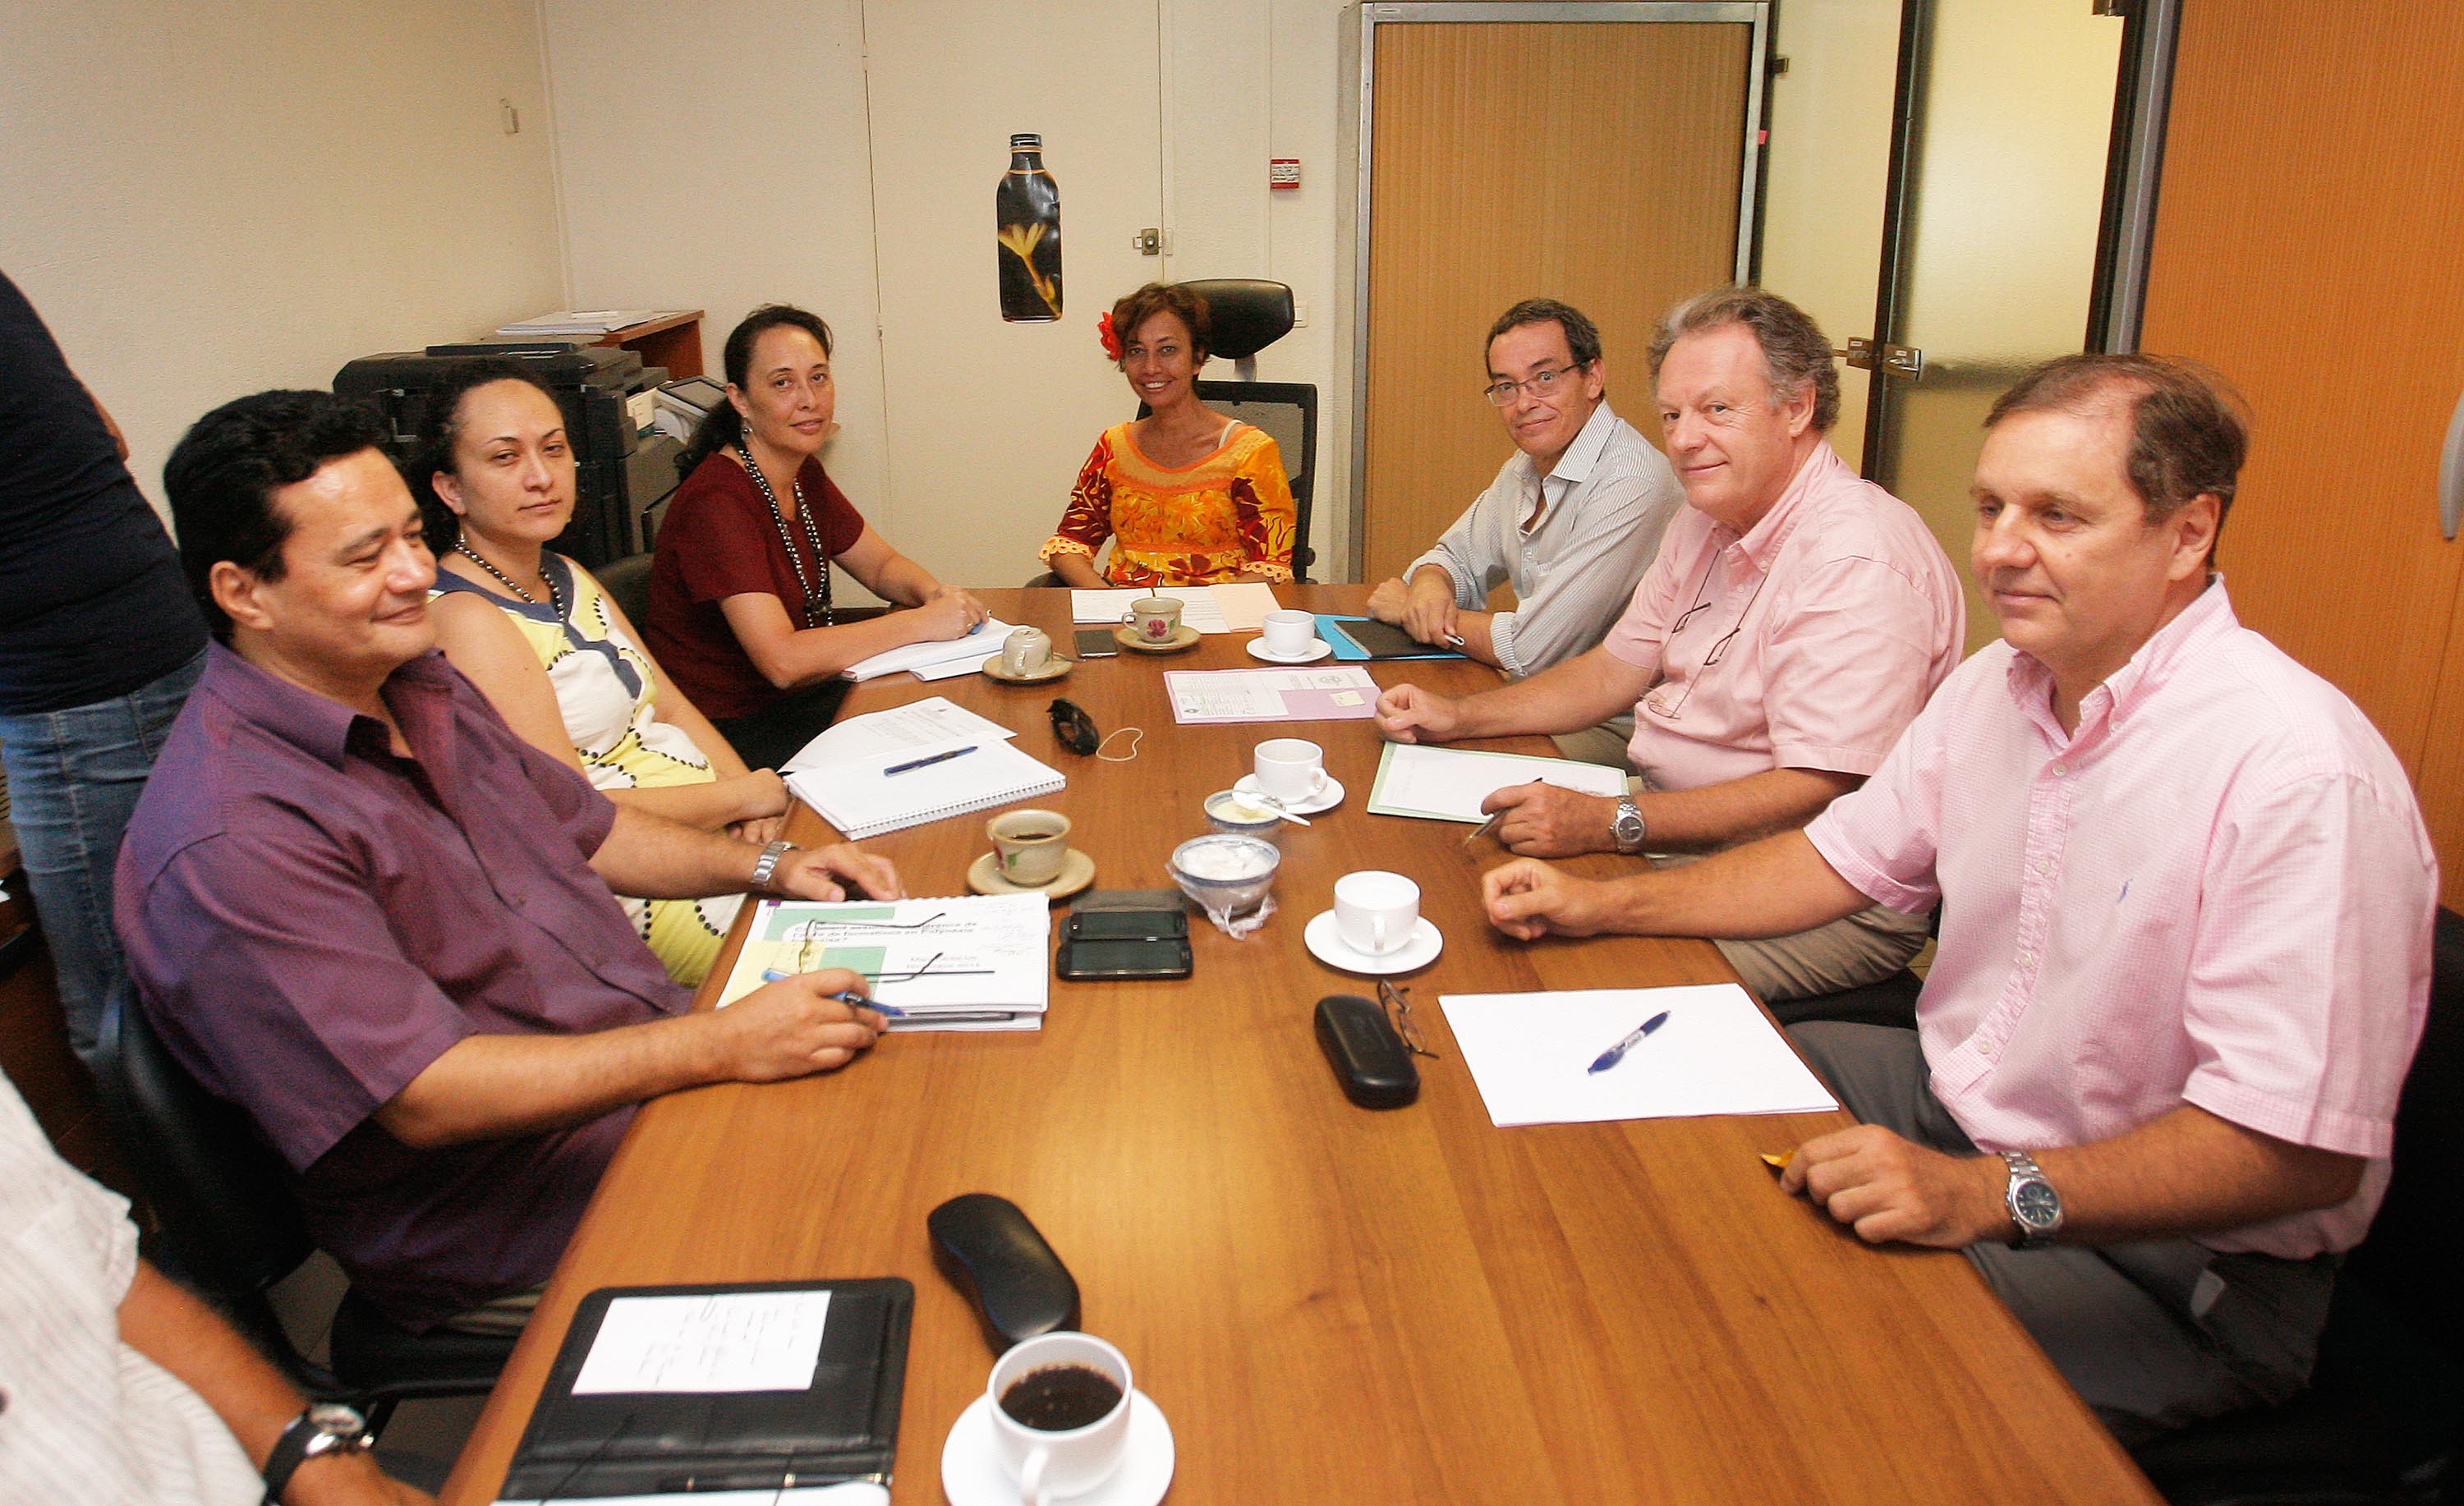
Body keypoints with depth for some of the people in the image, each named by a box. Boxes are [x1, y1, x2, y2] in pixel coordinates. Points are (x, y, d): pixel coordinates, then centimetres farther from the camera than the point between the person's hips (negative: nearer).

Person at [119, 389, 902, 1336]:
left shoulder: (417, 684, 6)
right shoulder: (228, 842, -24)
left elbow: (581, 825, 19)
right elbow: (426, 1098, -25)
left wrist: (767, 866, 3)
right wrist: (721, 1045, -27)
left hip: (649, 1073, 9)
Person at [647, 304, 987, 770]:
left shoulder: (803, 474, 6)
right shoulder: (716, 501, -22)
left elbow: (882, 566, 16)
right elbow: (782, 660, -30)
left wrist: (933, 591, -7)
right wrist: (923, 621, -25)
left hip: (803, 696, 8)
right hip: (736, 731, -8)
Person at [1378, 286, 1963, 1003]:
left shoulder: (1859, 564, -21)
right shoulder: (1706, 526, 10)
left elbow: (1822, 791, -28)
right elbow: (1616, 669, 17)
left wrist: (1608, 823, -33)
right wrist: (1457, 717, 4)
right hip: (1674, 830, 9)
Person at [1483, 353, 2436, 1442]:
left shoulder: (2304, 774, -26)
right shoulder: (1998, 685, 1)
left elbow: (2302, 1147, -28)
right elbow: (1845, 858, 11)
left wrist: (1990, 1194, -36)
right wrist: (1602, 905, 3)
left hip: (2178, 1264, -8)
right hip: (1953, 1102, 8)